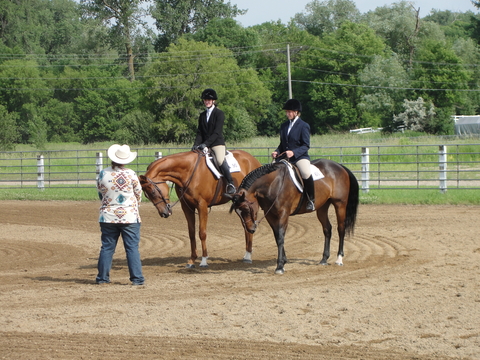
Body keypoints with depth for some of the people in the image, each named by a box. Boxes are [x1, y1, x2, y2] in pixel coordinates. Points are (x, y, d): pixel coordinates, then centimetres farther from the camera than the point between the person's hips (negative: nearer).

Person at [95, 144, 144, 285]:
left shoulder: (103, 174, -3)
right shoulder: (130, 174, -11)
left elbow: (100, 194, 9)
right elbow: (138, 194, 0)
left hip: (107, 217, 3)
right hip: (129, 217, -3)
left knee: (107, 247, 11)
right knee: (132, 248, 1)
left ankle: (102, 277, 14)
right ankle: (137, 278, -1)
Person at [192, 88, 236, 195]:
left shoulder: (219, 114, -3)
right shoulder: (202, 116, 16)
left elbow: (217, 132, -11)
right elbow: (199, 133, 13)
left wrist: (205, 143, -20)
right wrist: (196, 144, -5)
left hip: (217, 143, -7)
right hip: (204, 146, 7)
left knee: (220, 160, -30)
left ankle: (231, 184, -24)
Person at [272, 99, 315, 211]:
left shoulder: (304, 126, -4)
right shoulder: (284, 126, 15)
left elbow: (306, 145, -9)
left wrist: (294, 152, -24)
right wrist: (277, 152, -1)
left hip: (300, 157, -7)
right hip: (285, 157, 7)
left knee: (306, 174, -34)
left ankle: (311, 200, -18)